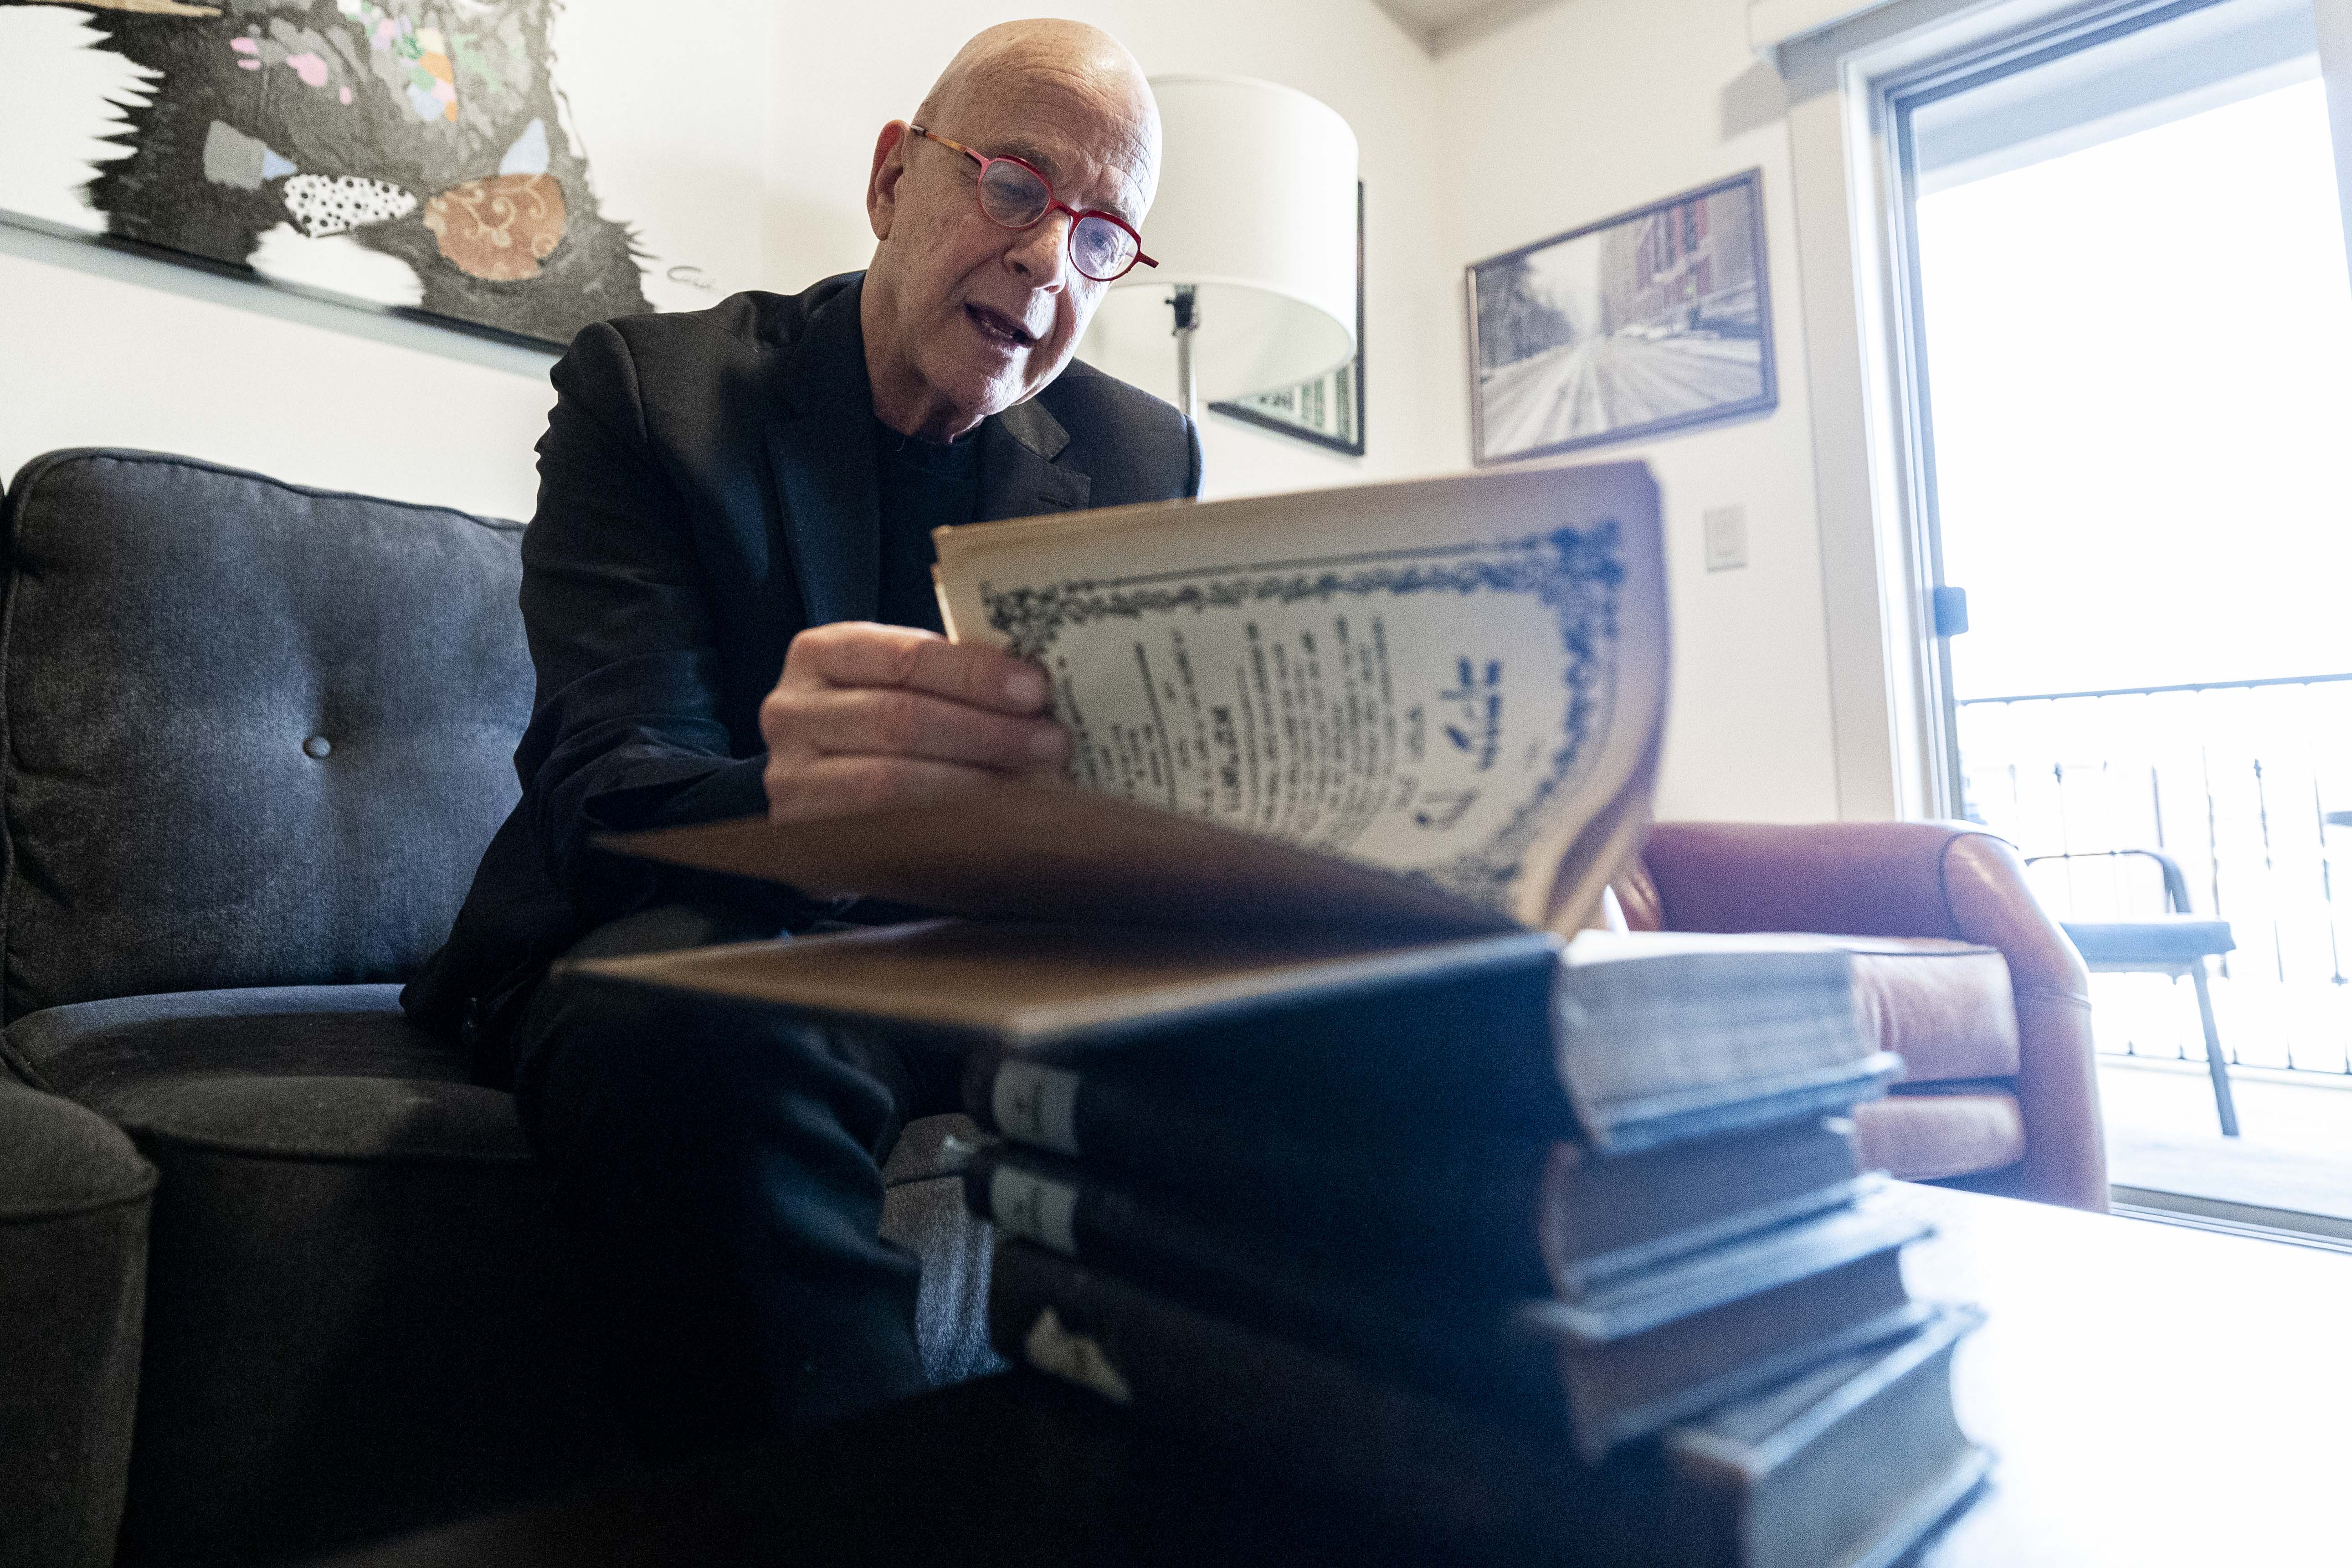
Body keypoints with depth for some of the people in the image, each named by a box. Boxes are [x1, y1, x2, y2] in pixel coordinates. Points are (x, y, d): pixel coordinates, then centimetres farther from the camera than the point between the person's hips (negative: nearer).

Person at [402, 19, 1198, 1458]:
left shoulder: (1146, 458, 5)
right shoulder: (647, 388, -5)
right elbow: (604, 787, -18)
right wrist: (786, 801, -43)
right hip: (695, 937, -2)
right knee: (696, 1032, -37)